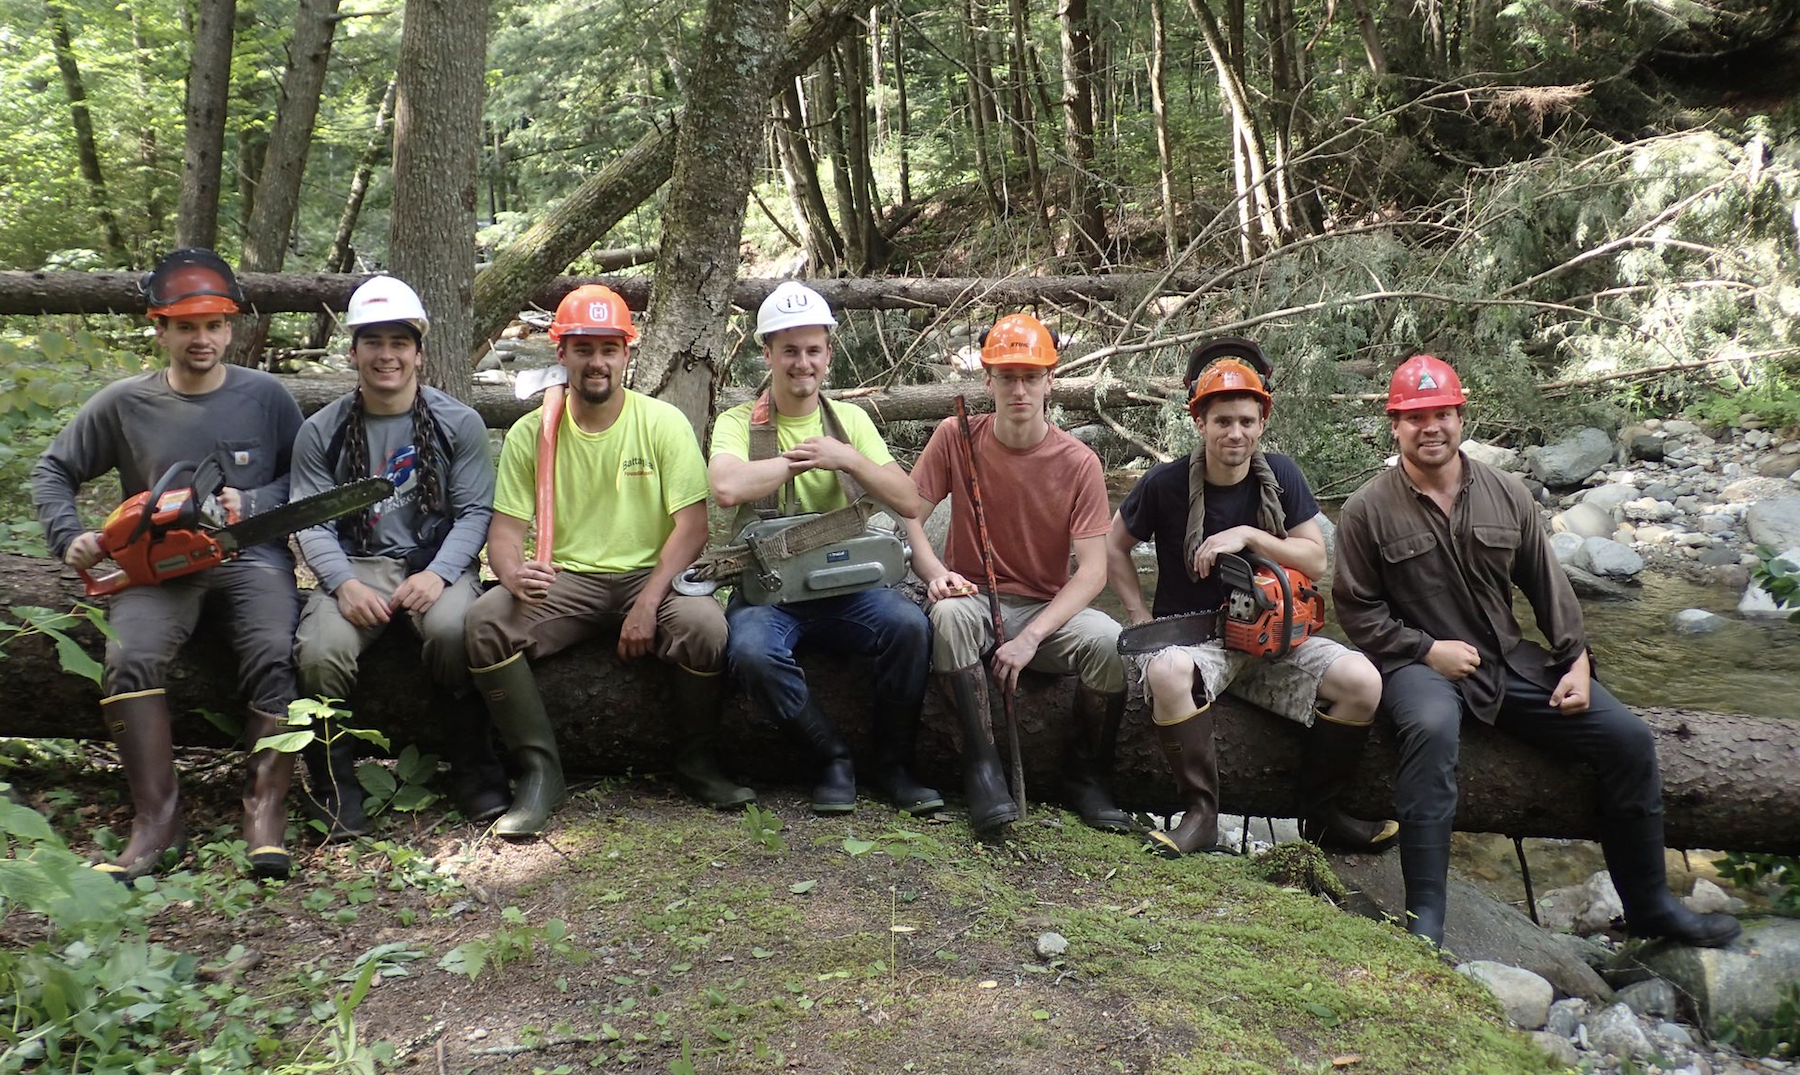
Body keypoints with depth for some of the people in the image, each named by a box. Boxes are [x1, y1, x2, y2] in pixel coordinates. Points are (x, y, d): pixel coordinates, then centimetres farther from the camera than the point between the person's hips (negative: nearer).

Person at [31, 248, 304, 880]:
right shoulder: (124, 404, 8)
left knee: (275, 657, -29)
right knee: (131, 658, -28)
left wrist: (250, 504, -8)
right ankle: (157, 817, -20)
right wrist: (68, 537, 3)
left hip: (250, 558, -1)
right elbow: (52, 470, 18)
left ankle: (266, 811, -23)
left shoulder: (265, 397, 6)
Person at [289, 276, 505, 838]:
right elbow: (312, 523, 1)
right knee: (320, 650, -29)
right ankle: (335, 789, -7)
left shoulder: (459, 423, 3)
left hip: (439, 563, -1)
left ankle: (475, 771, -16)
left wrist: (438, 574, -17)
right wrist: (345, 584, -18)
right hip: (356, 566, 2)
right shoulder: (321, 432, 7)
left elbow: (474, 512, -1)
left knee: (453, 628, -35)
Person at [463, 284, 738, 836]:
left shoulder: (662, 423, -1)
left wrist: (648, 604, -19)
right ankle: (539, 769, -12)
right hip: (565, 582, 1)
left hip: (649, 574, -1)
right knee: (485, 621, -27)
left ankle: (695, 760, -4)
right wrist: (514, 573, -25)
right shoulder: (531, 433, 4)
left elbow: (692, 526, -6)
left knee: (705, 625, -32)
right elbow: (505, 527, 1)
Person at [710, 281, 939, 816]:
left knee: (909, 625, -28)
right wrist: (803, 459, -10)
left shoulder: (850, 421, 13)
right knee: (752, 651, -35)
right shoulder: (740, 423, 3)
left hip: (843, 581, 2)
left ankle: (893, 765, -8)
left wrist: (847, 458, -11)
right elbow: (727, 487, -21)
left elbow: (908, 503, 3)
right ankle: (834, 758, -12)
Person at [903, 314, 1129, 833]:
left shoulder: (1078, 463, -7)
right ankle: (982, 767, -23)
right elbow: (907, 515, -2)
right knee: (950, 615, -36)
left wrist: (1029, 639, -22)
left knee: (1110, 642, -30)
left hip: (1045, 607, 0)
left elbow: (1092, 571, -11)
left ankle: (1085, 778, -4)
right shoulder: (955, 437, -2)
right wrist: (935, 572, -24)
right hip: (972, 597, 0)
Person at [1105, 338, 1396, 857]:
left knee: (1361, 681, -20)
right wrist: (1141, 618, -4)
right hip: (1193, 635, -3)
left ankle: (1321, 813, 1)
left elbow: (1316, 561, -5)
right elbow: (1115, 546, 6)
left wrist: (1247, 535, -18)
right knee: (1167, 671, -39)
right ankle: (1202, 814, -23)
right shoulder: (1167, 483, -8)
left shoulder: (1280, 476, -1)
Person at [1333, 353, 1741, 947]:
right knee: (1432, 728, -40)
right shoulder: (1368, 509, -5)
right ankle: (1424, 917, -34)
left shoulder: (1506, 493, 7)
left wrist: (1577, 659, 2)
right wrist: (1427, 649, -14)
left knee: (1628, 737, -6)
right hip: (1420, 665, -5)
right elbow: (1356, 607, -4)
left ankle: (1649, 904, 15)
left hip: (1511, 661, 5)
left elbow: (1549, 585, 12)